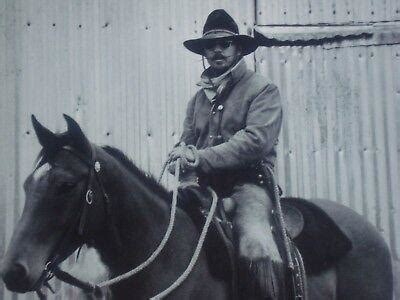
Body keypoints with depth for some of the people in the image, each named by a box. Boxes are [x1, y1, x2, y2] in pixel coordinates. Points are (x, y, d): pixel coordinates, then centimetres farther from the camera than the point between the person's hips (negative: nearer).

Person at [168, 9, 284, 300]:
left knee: (256, 248, -33)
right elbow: (186, 140, 22)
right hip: (206, 187, 6)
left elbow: (255, 140, -15)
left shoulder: (263, 89, 0)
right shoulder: (200, 96, 19)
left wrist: (201, 159, -21)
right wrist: (181, 153, -5)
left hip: (248, 184, -6)